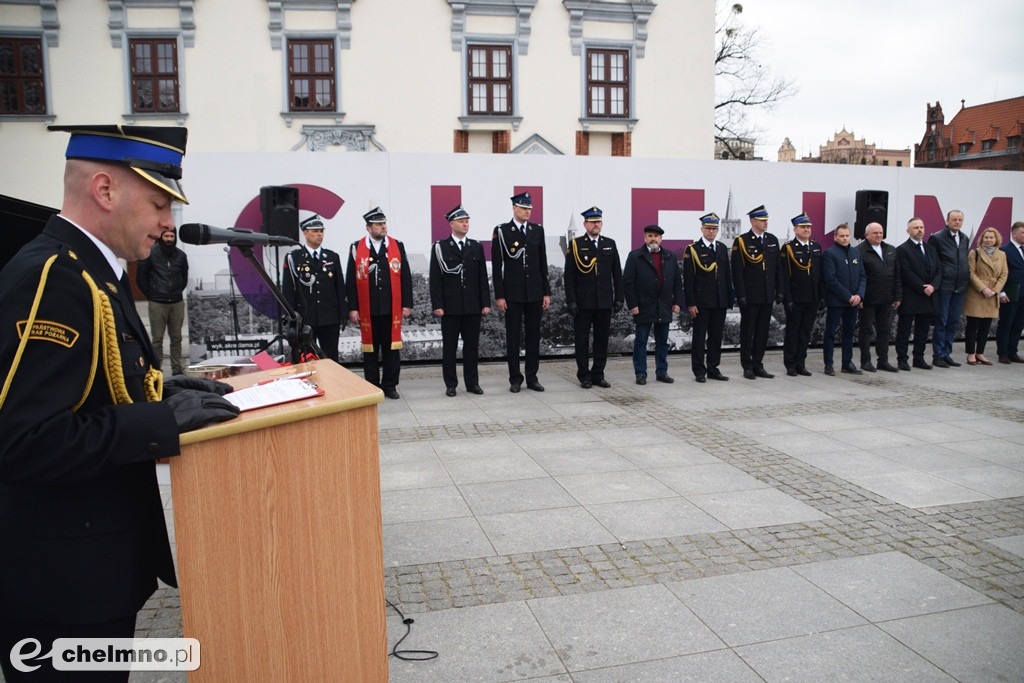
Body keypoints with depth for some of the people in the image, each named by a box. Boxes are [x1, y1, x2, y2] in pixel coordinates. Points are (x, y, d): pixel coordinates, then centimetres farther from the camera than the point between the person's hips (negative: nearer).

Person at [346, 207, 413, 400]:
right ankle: (372, 387, 18)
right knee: (370, 349, 7)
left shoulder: (397, 246, 5)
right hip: (367, 310, -1)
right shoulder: (357, 248, 1)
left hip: (392, 309, 1)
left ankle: (389, 385, 17)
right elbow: (350, 280, 1)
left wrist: (406, 304, 1)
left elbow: (405, 277, 5)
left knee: (391, 348, 5)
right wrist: (352, 308, -3)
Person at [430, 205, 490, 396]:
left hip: (473, 306, 3)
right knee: (449, 346, 3)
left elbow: (483, 278, 10)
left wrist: (486, 303, 3)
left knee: (472, 345, 7)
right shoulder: (440, 247, 1)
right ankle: (450, 384, 11)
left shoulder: (477, 247, 11)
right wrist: (437, 305, -10)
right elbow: (435, 279, -3)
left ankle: (472, 382, 16)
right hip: (450, 307, -3)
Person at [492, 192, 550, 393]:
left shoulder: (538, 230, 7)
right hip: (512, 293, -3)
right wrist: (499, 295, -8)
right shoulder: (501, 231, -3)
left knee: (534, 336, 7)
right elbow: (496, 266, -4)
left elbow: (543, 263, 9)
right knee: (513, 337, 3)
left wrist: (547, 292, 5)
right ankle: (515, 379, 12)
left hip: (535, 292, 3)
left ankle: (532, 377, 16)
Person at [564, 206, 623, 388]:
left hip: (604, 303, 3)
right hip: (583, 303, -3)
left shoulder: (610, 244, 9)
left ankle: (598, 375, 17)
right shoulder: (575, 245, -1)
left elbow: (617, 273, 10)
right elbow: (569, 276, -4)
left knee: (602, 339, 7)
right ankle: (584, 376, 12)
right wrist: (571, 301, -10)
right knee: (582, 340, 3)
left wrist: (619, 298, 5)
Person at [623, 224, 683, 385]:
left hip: (664, 308, 4)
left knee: (662, 341, 10)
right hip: (643, 308, -4)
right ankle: (641, 374, 9)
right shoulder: (635, 256, -1)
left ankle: (662, 372, 19)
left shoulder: (670, 257, 11)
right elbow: (627, 282, -5)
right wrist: (632, 305, -11)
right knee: (640, 342, 2)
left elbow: (677, 282, 12)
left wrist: (678, 302, 3)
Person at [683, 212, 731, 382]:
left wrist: (729, 298, 10)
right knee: (699, 338, 1)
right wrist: (690, 303, -12)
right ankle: (699, 371, 8)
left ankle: (713, 369, 18)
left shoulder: (723, 249, 12)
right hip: (701, 302, -5)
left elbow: (727, 275, 15)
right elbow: (688, 279, -7)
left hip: (720, 302, 5)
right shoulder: (692, 250, -4)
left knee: (716, 337, 9)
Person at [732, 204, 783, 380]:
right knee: (747, 332, 3)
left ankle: (758, 365, 17)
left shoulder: (772, 240, 11)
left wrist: (779, 290, 8)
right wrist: (741, 295, -13)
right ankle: (747, 367, 11)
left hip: (767, 295, 5)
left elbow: (777, 268, 14)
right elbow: (737, 271, -9)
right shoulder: (741, 241, -5)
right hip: (750, 296, -5)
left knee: (763, 332, 9)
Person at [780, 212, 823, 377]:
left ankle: (801, 364, 16)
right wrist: (788, 299, -15)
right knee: (792, 332, 3)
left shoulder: (816, 247, 12)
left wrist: (822, 296, 8)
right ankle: (790, 365, 10)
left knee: (806, 332, 9)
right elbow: (784, 276, -9)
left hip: (812, 299, 5)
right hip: (795, 299, -5)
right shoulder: (788, 248, -5)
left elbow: (820, 274, 13)